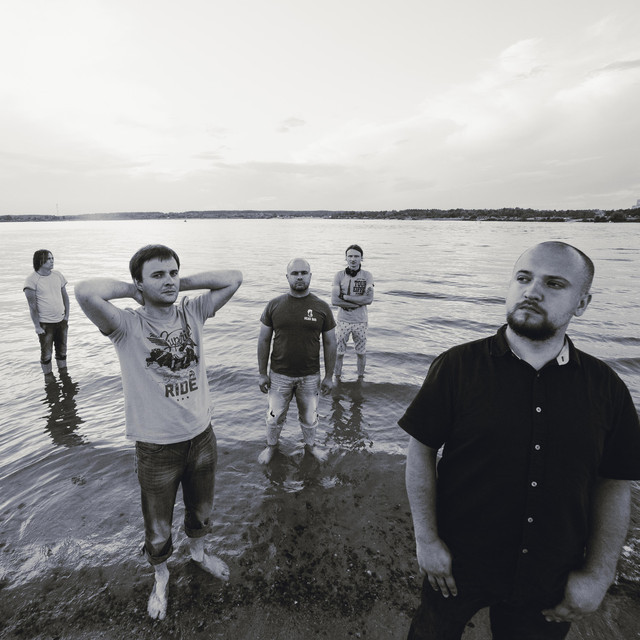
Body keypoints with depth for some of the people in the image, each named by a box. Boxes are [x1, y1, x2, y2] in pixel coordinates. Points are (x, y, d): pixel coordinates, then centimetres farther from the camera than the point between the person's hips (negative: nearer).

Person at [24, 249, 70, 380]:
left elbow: (65, 296, 11)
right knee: (46, 353, 6)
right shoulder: (32, 280, -13)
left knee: (62, 350, 15)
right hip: (45, 323, -4)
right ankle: (48, 376, 22)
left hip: (61, 320, 4)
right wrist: (37, 326, -13)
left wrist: (67, 315, 7)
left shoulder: (57, 275, 2)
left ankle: (63, 373, 30)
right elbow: (32, 305, -13)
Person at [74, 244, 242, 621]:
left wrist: (181, 284, -10)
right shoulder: (128, 326, -17)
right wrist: (130, 289, -18)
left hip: (202, 436, 4)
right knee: (158, 529, 21)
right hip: (157, 448, -3)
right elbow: (85, 292, -36)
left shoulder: (192, 313, -6)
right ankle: (162, 576, 52)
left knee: (202, 510, 29)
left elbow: (234, 278, -10)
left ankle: (199, 552, 60)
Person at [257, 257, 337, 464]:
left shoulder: (322, 307, -5)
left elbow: (330, 343, 0)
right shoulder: (274, 305, -5)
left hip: (310, 376, 0)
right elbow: (264, 340, 0)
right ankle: (271, 445, 43)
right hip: (279, 375, 0)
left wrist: (329, 376, 0)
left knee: (309, 417, 17)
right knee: (275, 416, 15)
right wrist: (262, 373, -1)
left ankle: (310, 444, 45)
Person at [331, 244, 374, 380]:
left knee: (361, 352, 13)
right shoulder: (339, 275, -3)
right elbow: (334, 301, -13)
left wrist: (344, 296, -16)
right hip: (343, 321, 0)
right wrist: (358, 302, -15)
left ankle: (360, 378, 32)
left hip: (361, 321, 1)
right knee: (339, 353, 7)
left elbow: (369, 299, -15)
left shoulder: (367, 276, -2)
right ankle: (337, 379, 25)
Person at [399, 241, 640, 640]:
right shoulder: (457, 366, -15)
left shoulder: (606, 387, -7)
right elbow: (421, 450, -10)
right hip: (456, 564, -1)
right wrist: (427, 539, -11)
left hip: (552, 584, 2)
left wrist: (598, 575, -4)